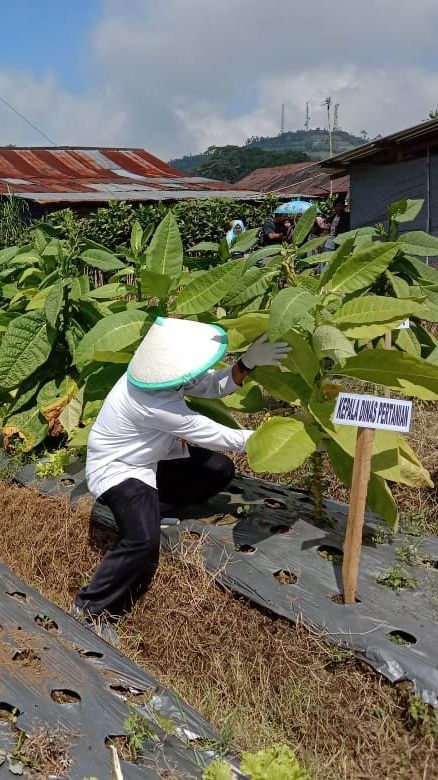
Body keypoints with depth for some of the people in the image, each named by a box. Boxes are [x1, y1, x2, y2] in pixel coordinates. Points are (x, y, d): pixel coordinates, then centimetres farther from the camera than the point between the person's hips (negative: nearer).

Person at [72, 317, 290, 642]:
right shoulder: (153, 403, -36)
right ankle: (91, 608, -9)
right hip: (117, 469, -9)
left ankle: (147, 509, 9)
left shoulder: (161, 373, -14)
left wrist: (249, 362, -25)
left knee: (220, 470, 3)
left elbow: (215, 386, -7)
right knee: (145, 541, -30)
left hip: (149, 458, 9)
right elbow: (215, 437, -28)